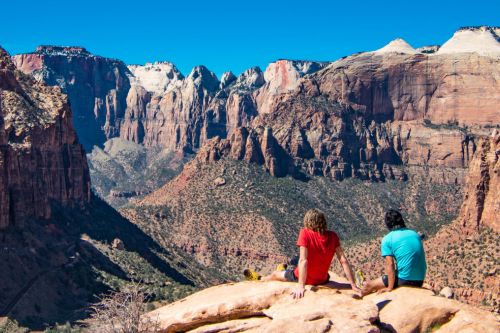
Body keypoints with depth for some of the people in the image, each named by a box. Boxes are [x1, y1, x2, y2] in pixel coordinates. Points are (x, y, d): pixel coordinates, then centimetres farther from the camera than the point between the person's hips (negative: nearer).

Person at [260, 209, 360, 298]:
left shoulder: (305, 233, -24)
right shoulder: (333, 236, -13)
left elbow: (303, 260, -30)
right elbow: (343, 261, -15)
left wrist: (301, 286, -29)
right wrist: (353, 285, -12)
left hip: (303, 278, -3)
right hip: (323, 280, 3)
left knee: (274, 275, 24)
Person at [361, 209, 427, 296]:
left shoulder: (387, 239, -6)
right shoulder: (415, 234, 10)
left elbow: (390, 265, -13)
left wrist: (390, 288, -9)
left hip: (404, 280, -6)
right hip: (420, 281, 6)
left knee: (368, 285, 11)